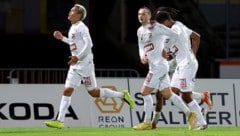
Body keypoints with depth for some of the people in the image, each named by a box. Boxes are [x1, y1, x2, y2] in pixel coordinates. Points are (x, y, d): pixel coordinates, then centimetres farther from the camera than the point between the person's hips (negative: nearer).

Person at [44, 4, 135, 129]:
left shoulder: (81, 27, -11)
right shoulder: (73, 28, 17)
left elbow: (88, 44, -20)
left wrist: (78, 57, -27)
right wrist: (62, 38, 24)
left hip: (85, 64, -9)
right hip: (75, 66, 9)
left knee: (93, 92, -4)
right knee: (67, 90, -1)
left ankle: (122, 95, 10)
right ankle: (59, 121, -5)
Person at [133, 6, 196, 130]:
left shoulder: (156, 27, -10)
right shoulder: (140, 31, 14)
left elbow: (174, 35, -12)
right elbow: (141, 47, 20)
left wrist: (166, 50, -8)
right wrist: (142, 56, -1)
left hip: (159, 64, -9)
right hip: (153, 65, 9)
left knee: (145, 92, -7)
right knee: (167, 94, 12)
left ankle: (147, 122, 1)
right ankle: (189, 113, 19)